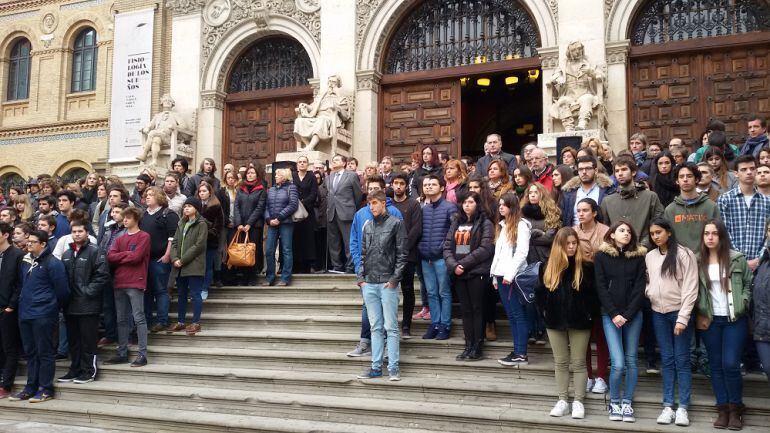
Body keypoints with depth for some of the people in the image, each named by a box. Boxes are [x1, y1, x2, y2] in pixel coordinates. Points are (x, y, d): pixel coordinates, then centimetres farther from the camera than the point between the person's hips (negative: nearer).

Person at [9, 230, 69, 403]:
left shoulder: (52, 263, -12)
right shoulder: (25, 261, 12)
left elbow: (61, 289, -11)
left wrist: (54, 307, 1)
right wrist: (24, 302, 19)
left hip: (43, 315, -8)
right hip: (25, 314, 8)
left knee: (45, 352, 0)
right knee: (30, 352, 13)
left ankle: (45, 389, 6)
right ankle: (31, 387, 21)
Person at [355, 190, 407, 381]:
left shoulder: (396, 223, -1)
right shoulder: (367, 225, 14)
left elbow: (402, 254, -4)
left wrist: (394, 279, -11)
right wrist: (360, 276, 6)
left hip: (388, 284, -5)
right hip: (369, 283, 5)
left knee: (391, 327, -3)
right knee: (375, 327, 9)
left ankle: (393, 368, 2)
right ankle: (376, 367, 13)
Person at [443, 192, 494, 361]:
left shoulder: (485, 223, -1)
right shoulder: (456, 223, 15)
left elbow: (485, 249, -13)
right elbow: (447, 246, 8)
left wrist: (463, 263, -16)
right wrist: (453, 265, -9)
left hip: (477, 272, -5)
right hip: (458, 273, 5)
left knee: (477, 309, 0)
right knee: (466, 309, 9)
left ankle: (477, 347, 6)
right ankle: (468, 346, 15)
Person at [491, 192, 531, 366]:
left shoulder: (521, 225, -6)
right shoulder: (502, 226, 19)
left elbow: (522, 252, -14)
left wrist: (510, 274, -18)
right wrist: (494, 274, 13)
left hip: (514, 276, -8)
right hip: (501, 275, 8)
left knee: (518, 314, -5)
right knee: (511, 315, 8)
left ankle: (521, 354, -3)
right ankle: (517, 351, 12)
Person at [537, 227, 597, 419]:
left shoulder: (586, 267, -6)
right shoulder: (548, 268, 3)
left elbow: (594, 293, -3)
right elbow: (539, 292, 11)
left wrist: (587, 312, -9)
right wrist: (546, 310, 3)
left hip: (579, 322, -3)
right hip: (555, 321, 3)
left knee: (578, 363, 4)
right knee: (560, 362, 10)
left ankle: (578, 401, 12)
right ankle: (562, 400, 18)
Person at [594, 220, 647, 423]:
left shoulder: (639, 256, 4)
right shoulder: (601, 256, 1)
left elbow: (639, 287, 0)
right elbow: (601, 287, -3)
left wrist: (628, 314, -9)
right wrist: (613, 314, -9)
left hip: (633, 314, 2)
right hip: (610, 315, -2)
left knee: (631, 360, 5)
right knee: (618, 363, -8)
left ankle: (627, 403, 18)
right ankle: (614, 402, 11)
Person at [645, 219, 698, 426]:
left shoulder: (684, 254, -8)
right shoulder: (649, 256, 8)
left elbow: (690, 288, -11)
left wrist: (682, 318, -16)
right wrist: (649, 293, -5)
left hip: (679, 312, -4)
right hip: (658, 314, 4)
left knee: (682, 360, 0)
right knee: (667, 360, 8)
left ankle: (683, 408, 6)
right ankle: (668, 406, 12)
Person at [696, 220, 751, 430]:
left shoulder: (737, 258, -1)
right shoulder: (698, 261, 2)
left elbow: (748, 284, 4)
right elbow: (694, 291, 5)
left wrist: (742, 304, -9)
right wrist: (699, 315, -1)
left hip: (735, 320, -2)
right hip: (709, 320, 2)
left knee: (731, 365, -8)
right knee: (716, 365, 7)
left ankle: (736, 408, 11)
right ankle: (722, 409, 16)